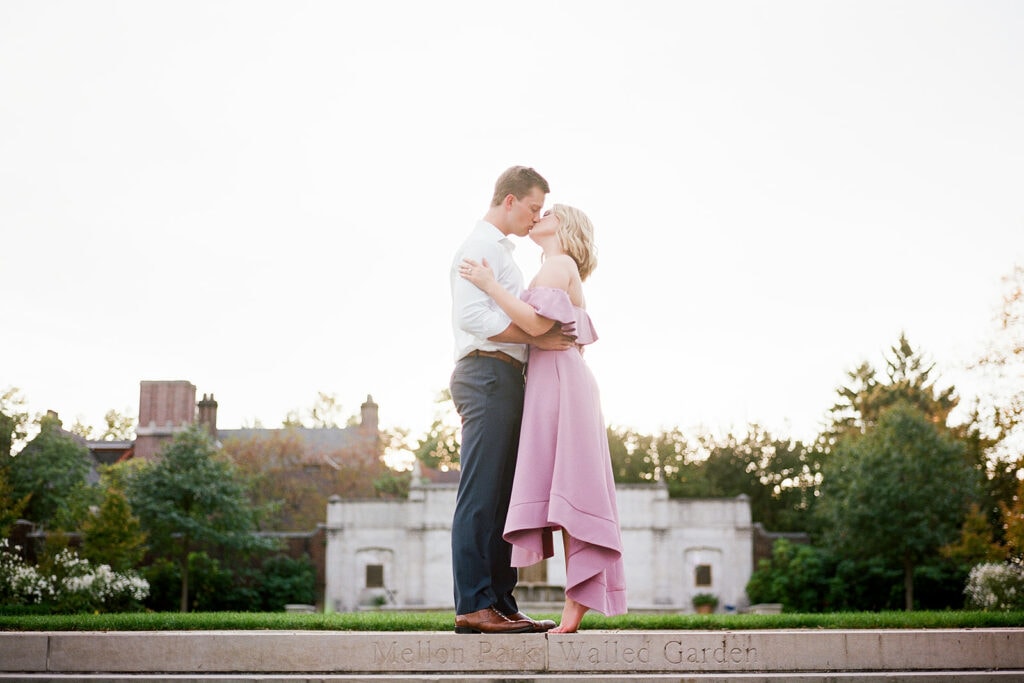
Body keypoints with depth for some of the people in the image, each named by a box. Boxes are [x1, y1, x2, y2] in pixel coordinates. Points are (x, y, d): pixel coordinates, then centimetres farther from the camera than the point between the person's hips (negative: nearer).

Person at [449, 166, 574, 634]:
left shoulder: (500, 250, 27)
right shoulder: (480, 246, -6)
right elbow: (472, 315, -18)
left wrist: (552, 337, 16)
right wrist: (535, 337, -17)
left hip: (503, 378, 11)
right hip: (487, 373, -11)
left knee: (504, 496, 8)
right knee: (482, 496, -12)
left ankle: (500, 604, 10)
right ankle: (473, 606, -11)